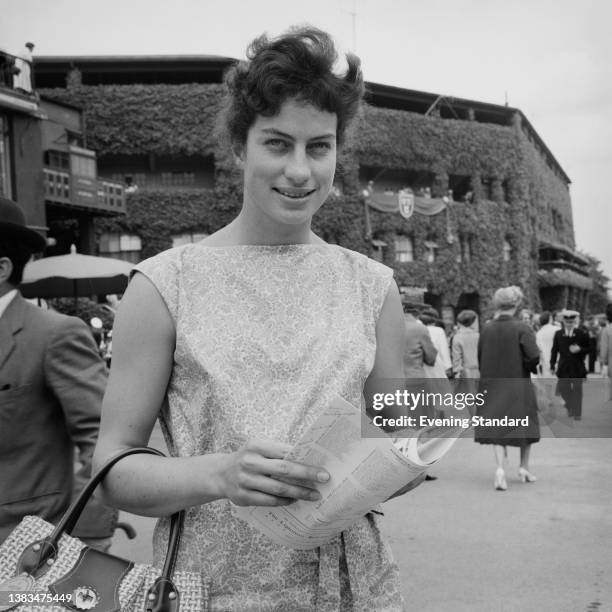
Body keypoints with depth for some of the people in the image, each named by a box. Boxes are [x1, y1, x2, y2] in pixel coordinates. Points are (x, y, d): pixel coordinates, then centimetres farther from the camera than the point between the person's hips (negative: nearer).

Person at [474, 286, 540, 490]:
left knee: (497, 428, 4)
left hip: (492, 386, 2)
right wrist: (528, 367, 2)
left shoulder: (486, 329, -1)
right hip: (519, 387, -2)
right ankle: (524, 467, 22)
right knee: (526, 425, 16)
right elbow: (534, 356, -19)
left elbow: (480, 359, 5)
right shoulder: (522, 328, -12)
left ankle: (500, 468, -14)